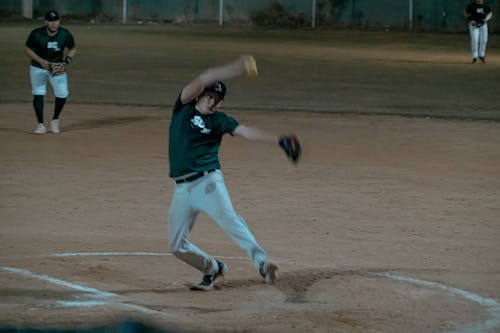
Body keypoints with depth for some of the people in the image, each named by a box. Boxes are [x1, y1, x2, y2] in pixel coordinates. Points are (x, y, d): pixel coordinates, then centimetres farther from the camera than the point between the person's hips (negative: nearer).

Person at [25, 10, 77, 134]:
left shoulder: (65, 34, -15)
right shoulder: (36, 34, -20)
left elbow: (73, 49, 0)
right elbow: (28, 49, -7)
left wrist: (65, 62, -17)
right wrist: (41, 61, -20)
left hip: (58, 67, 1)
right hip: (38, 67, -1)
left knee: (62, 93, -11)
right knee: (38, 94, -12)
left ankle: (55, 120, 13)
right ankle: (40, 125, -5)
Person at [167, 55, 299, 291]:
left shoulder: (219, 120, 4)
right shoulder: (183, 107, 5)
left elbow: (245, 131, -10)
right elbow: (203, 80, -9)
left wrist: (278, 140, -27)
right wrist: (238, 68, -21)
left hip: (208, 181, -3)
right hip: (182, 188, 3)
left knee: (229, 219, -26)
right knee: (177, 245, 5)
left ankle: (262, 263, -39)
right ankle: (212, 269, 27)